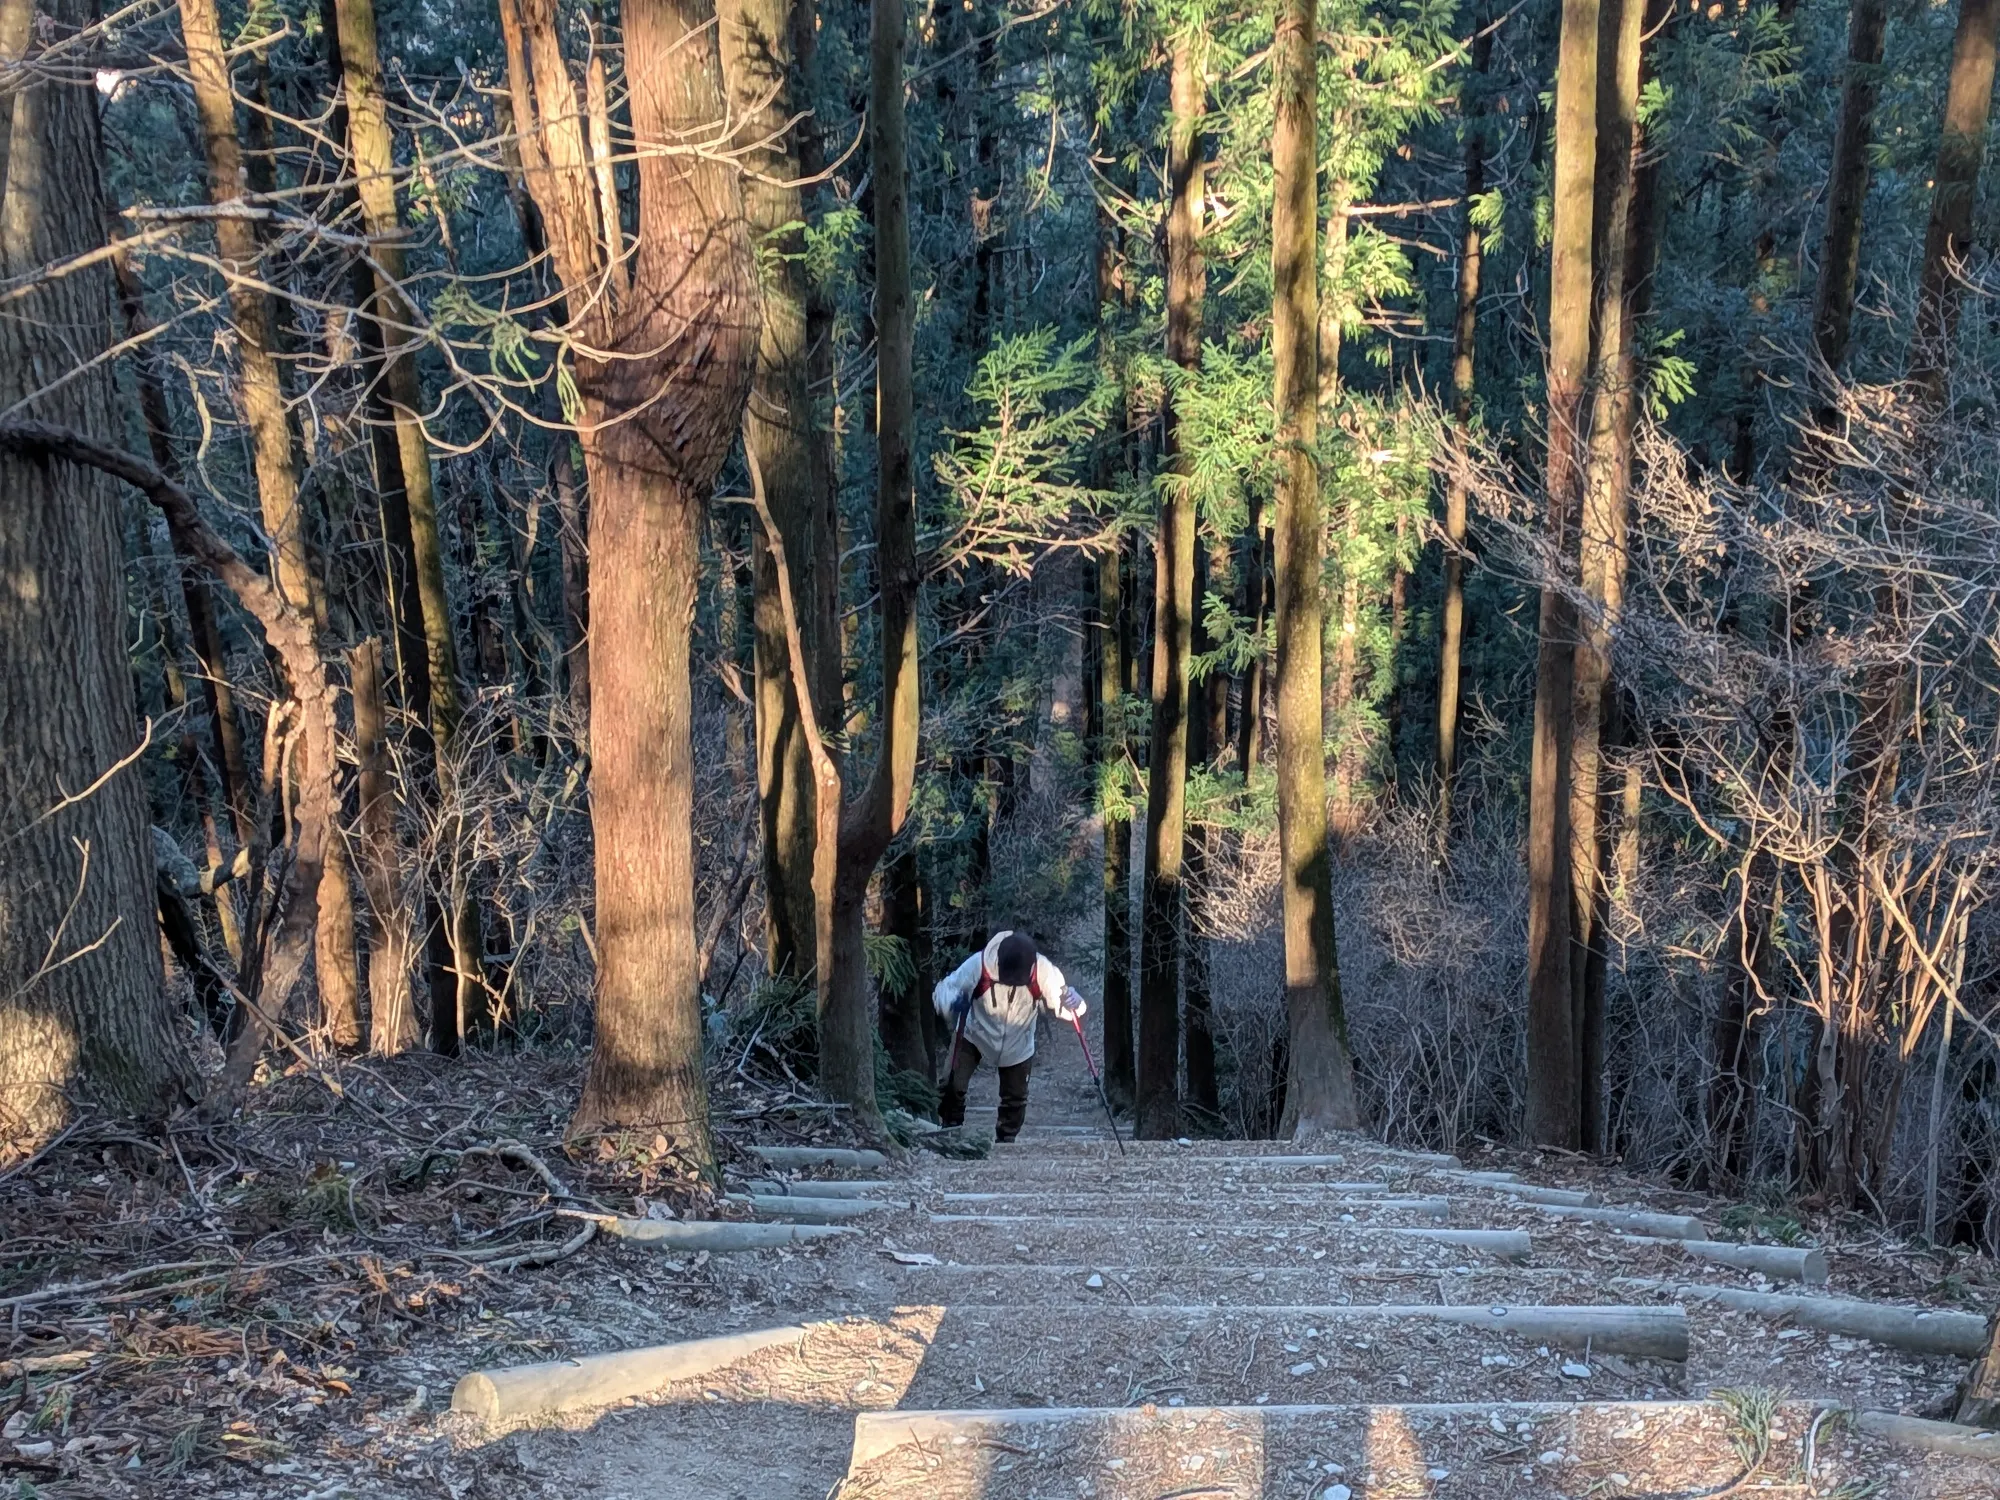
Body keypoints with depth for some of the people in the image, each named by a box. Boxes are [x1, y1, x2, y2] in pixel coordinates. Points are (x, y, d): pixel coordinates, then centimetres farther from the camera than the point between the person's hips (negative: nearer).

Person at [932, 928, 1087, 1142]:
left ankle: (1006, 1141, 42)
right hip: (975, 1035, -2)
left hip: (1017, 1045, 2)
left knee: (1015, 1098, 15)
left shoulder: (1043, 970, -30)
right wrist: (953, 1003, -46)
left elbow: (1058, 1004, -21)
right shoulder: (979, 964, -34)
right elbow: (944, 989, -22)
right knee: (953, 1085, -13)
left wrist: (1072, 1002, -46)